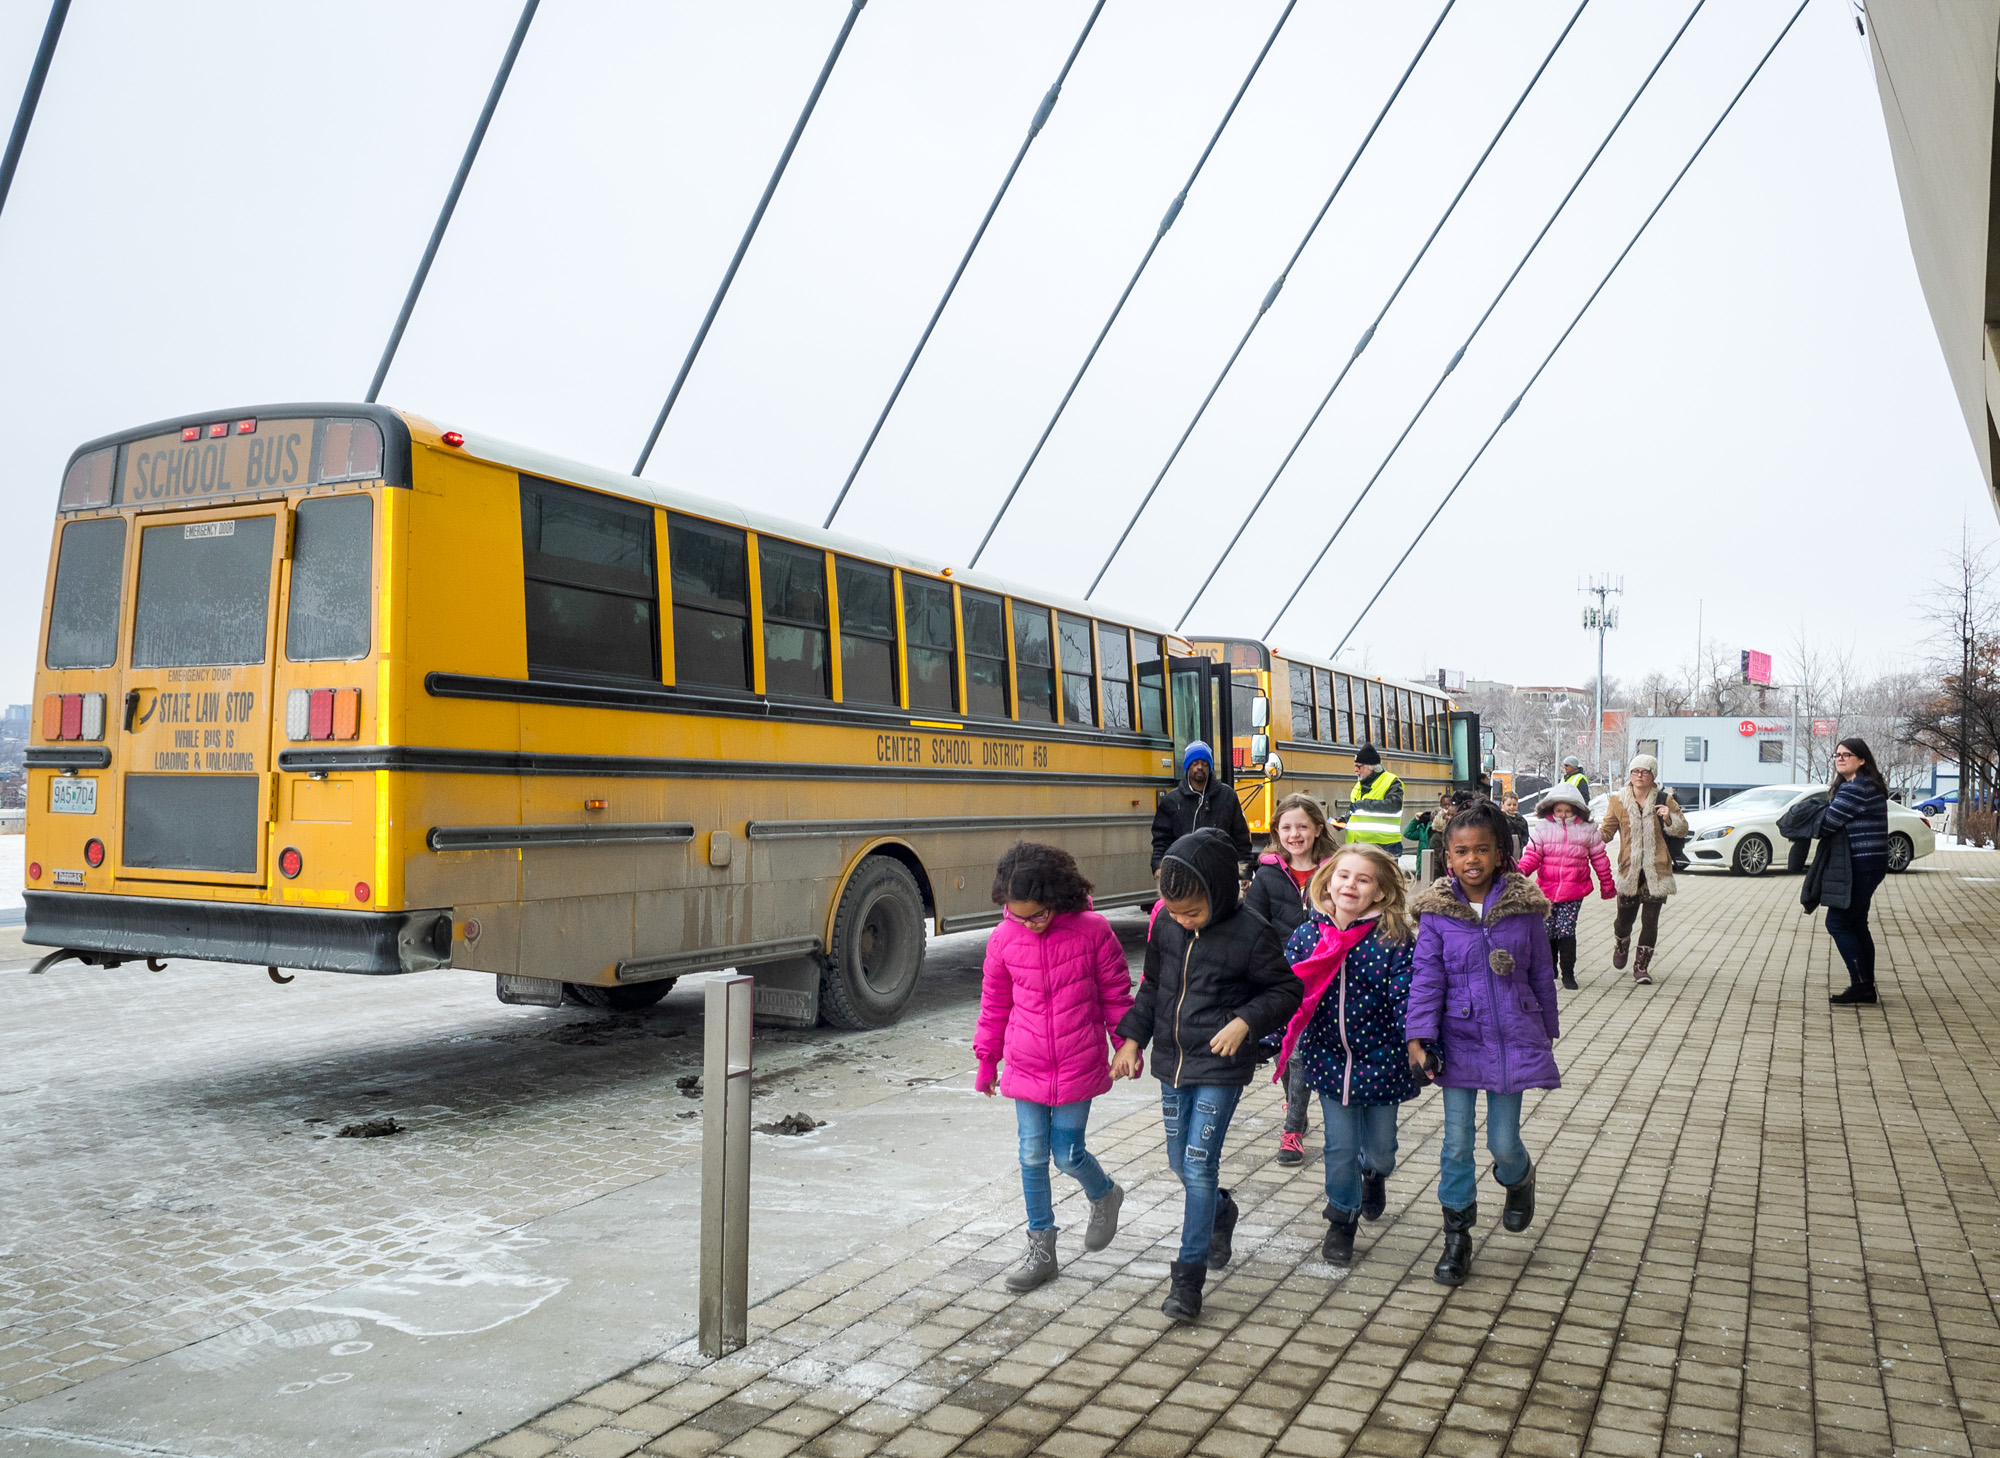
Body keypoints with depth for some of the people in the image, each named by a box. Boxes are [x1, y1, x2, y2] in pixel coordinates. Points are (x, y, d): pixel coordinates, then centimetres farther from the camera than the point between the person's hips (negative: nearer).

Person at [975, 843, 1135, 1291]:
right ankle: (1041, 1249, 20)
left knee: (1067, 1154, 0)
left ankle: (1104, 1196, 34)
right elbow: (994, 1003, 9)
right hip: (1026, 1069, 3)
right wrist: (987, 1059, 14)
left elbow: (1116, 994, 0)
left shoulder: (1093, 931, -12)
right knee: (1032, 1157, 6)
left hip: (1078, 1066, -3)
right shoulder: (1003, 939, -5)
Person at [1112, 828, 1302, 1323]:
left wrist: (1245, 1021, -20)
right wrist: (1132, 1037, 5)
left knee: (1199, 1165, -8)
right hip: (1171, 1062, 6)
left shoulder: (1251, 934, -16)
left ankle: (1190, 1274, 4)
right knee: (1180, 1162, 15)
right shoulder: (1165, 925, -2)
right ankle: (1220, 1213, 46)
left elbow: (1287, 990, -6)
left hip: (1221, 1067, -5)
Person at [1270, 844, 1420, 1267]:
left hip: (1380, 1059, -1)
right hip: (1329, 1058, 1)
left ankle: (1375, 1175, 51)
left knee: (1379, 1147, 15)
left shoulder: (1393, 939, -13)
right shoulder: (1307, 935, -6)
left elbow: (1406, 998, -14)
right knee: (1340, 1146, 7)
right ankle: (1342, 1220, 29)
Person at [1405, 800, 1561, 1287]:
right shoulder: (1436, 911, -6)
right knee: (1457, 1143, 3)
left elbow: (1542, 973, 6)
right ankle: (1457, 1238, 19)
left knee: (1503, 1142, 4)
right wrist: (1418, 1036, -16)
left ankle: (1519, 1180, 41)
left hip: (1513, 1040, 0)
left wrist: (1547, 1032, 13)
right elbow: (1426, 977, -7)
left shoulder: (1523, 906, -4)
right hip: (1458, 1041, 0)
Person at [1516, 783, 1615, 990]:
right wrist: (1521, 871, -21)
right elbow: (1533, 855, -2)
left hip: (1573, 893, -1)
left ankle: (1568, 973, 3)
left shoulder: (1587, 831, 4)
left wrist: (1607, 885, 17)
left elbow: (1599, 859, 12)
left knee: (1566, 930, -7)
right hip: (1546, 890, 1)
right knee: (1547, 930, 6)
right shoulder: (1542, 828, 4)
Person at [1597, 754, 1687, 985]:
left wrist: (1669, 819, -14)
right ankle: (1622, 944, 39)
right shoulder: (1618, 801, 4)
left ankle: (1642, 966, 12)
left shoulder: (1664, 800, 3)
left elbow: (1683, 829, 6)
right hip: (1629, 869, 1)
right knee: (1625, 917, 5)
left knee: (1650, 920, -2)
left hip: (1656, 871, 0)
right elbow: (1607, 830, 6)